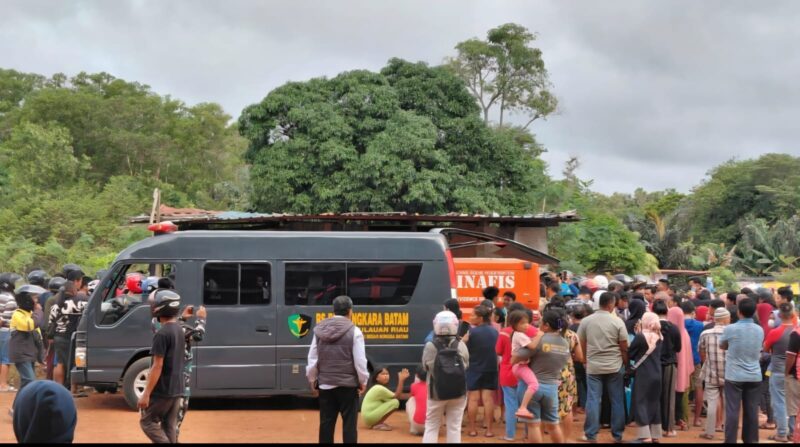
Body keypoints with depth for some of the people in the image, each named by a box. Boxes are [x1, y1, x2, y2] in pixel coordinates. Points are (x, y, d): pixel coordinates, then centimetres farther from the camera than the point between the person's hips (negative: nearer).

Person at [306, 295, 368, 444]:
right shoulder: (353, 331, -10)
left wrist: (312, 380, 18)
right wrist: (363, 381, 3)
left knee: (326, 423, 9)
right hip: (347, 385, -4)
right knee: (349, 423, 1)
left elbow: (312, 359, 7)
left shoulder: (319, 330, 4)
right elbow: (359, 361, -10)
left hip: (325, 384, 4)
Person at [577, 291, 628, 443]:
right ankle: (617, 434, 14)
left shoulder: (586, 321, -1)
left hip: (593, 367, 1)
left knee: (593, 400, 3)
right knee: (617, 400, 9)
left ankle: (591, 434, 4)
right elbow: (624, 347, -3)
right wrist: (626, 364, 12)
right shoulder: (617, 322, -6)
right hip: (614, 366, -1)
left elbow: (581, 345, 6)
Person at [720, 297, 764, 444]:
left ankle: (730, 441, -2)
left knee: (732, 411, -1)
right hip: (754, 376, 4)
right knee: (752, 411, 8)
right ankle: (751, 440, 13)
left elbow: (722, 346, 8)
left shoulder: (730, 329, -10)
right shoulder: (760, 330, 3)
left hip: (734, 376, -4)